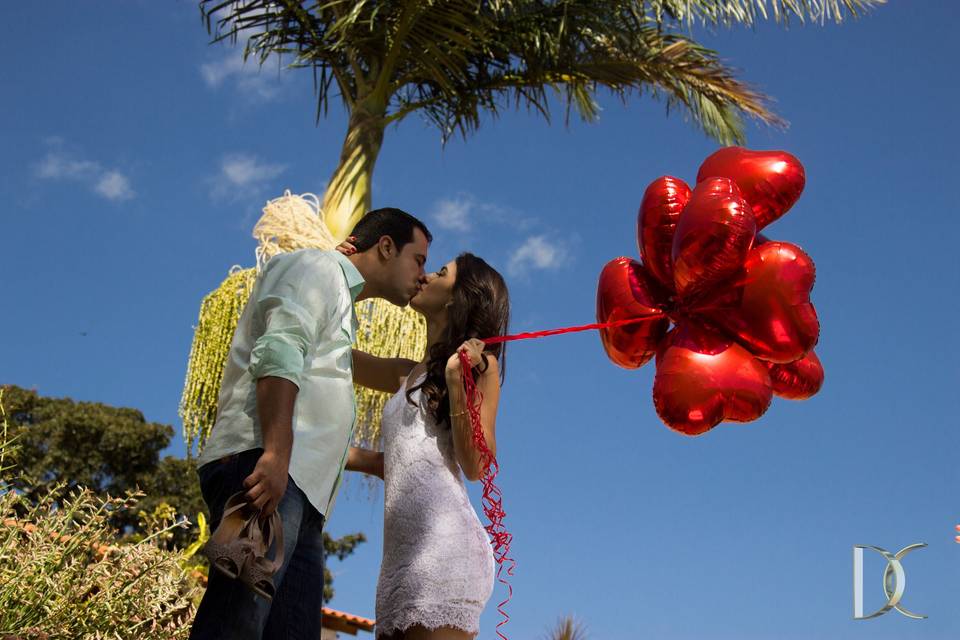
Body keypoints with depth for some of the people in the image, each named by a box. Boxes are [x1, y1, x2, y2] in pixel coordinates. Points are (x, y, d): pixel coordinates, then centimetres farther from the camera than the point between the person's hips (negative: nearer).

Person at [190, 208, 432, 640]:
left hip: (300, 489, 9)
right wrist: (276, 454, -23)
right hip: (261, 459, -9)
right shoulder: (319, 267, 9)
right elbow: (279, 351, -12)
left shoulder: (341, 308, 37)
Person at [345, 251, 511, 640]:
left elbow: (476, 466, -6)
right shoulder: (410, 374, 22)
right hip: (402, 551, 7)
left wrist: (457, 380, -16)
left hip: (442, 544, -7)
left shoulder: (478, 362, 2)